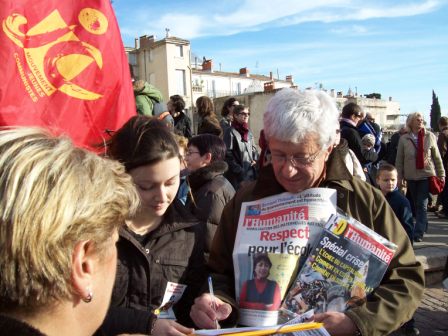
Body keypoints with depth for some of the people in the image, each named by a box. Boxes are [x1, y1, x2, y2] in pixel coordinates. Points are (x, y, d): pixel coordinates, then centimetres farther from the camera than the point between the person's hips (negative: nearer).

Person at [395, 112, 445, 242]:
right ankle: (423, 225, 30)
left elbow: (437, 157, 5)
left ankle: (418, 233, -6)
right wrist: (399, 176, 1)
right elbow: (399, 159, 4)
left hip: (426, 175, -2)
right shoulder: (404, 139, 1)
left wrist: (441, 174, 5)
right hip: (411, 177, 2)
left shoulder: (430, 136, 0)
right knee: (416, 204, 12)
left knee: (422, 205, -6)